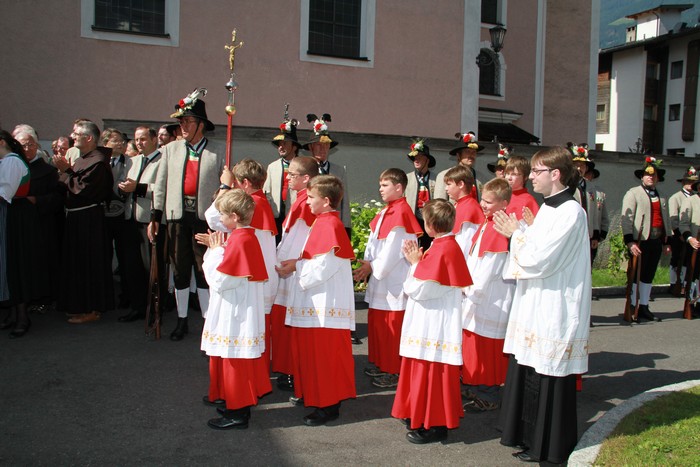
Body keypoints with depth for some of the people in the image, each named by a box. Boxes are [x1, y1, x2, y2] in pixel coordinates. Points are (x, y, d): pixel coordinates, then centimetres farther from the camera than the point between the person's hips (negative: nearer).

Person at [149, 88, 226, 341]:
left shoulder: (219, 151, 2)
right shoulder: (170, 149, 10)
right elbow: (161, 185, 10)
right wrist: (155, 216, 6)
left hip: (205, 216, -3)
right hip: (177, 215, 3)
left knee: (205, 270, 2)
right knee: (180, 270, 11)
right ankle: (182, 320, 25)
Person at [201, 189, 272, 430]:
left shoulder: (238, 241, -22)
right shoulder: (248, 236, 9)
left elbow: (219, 279, -22)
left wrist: (214, 251, -10)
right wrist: (218, 249, 6)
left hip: (235, 315, -10)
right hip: (242, 313, 10)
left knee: (235, 362, 1)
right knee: (241, 361, 19)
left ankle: (238, 414, 12)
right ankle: (240, 405, 32)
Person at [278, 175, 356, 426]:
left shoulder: (330, 225, -18)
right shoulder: (322, 222, 14)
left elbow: (323, 267, -23)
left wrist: (296, 267, -10)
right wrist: (297, 263, 4)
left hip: (327, 304, -10)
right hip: (316, 302, 10)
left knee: (325, 354, -2)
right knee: (310, 349, 19)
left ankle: (329, 405, 7)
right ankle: (311, 393, 33)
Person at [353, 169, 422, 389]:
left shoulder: (401, 212, -15)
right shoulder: (385, 212, 14)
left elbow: (394, 249, -19)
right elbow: (374, 242, 13)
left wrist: (373, 266, -11)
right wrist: (367, 265, 0)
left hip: (395, 280, -9)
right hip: (379, 276, 9)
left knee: (392, 326, -1)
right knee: (376, 323, 16)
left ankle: (394, 372, 10)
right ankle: (381, 364, 29)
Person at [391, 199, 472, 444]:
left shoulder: (442, 249, -20)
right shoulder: (446, 245, 10)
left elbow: (418, 289, -19)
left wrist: (415, 263, -6)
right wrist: (418, 261, 7)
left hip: (434, 324, -10)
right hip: (432, 322, 10)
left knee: (431, 371, 0)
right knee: (424, 370, 18)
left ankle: (434, 426, 11)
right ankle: (421, 416, 31)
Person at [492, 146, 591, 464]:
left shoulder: (571, 212, -17)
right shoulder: (548, 208, 11)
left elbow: (539, 259, -21)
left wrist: (516, 234, -7)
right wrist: (518, 234, 1)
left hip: (554, 309, -9)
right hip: (534, 305, 9)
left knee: (547, 377, 1)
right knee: (527, 369, 16)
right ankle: (528, 435, 31)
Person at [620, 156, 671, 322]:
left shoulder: (661, 197, 19)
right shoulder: (633, 193, -1)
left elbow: (666, 219, 23)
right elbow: (626, 218, -9)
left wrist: (667, 241, 17)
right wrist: (629, 241, -17)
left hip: (656, 241, 6)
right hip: (639, 241, -6)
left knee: (649, 275, 11)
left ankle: (644, 308, 18)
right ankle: (632, 308, 6)